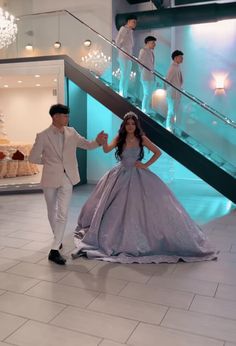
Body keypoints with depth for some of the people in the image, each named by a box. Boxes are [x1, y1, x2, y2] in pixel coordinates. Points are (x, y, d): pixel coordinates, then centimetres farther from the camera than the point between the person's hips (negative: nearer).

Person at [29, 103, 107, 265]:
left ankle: (55, 250, -2)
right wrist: (49, 162, 2)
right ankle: (58, 239, 39)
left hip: (67, 178, 1)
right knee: (52, 212, 15)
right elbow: (33, 158, -1)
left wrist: (98, 141, -12)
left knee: (63, 213, -6)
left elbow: (86, 144, 8)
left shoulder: (71, 132, 1)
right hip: (51, 178, -1)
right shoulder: (43, 136, -8)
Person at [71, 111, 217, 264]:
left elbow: (158, 152, -2)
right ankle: (115, 236, 27)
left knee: (141, 206, -3)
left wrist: (146, 165, -8)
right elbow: (107, 150, -15)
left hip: (138, 176, -2)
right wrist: (104, 141, -34)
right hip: (121, 176, 3)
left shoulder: (141, 138, -6)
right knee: (116, 207, 9)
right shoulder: (120, 138, -1)